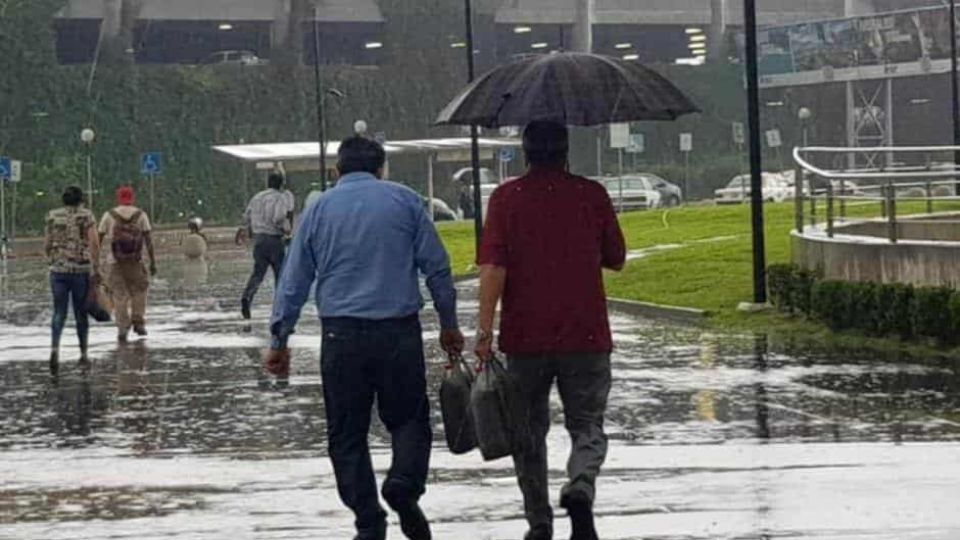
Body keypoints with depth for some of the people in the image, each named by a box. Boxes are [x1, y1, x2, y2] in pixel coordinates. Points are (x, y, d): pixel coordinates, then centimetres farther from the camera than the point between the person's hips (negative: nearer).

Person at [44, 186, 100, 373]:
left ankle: (55, 347, -22)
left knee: (59, 313, 2)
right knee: (81, 313, 12)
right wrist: (96, 268, -9)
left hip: (58, 270, 2)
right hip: (82, 270, -2)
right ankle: (83, 353, 20)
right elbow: (94, 243, -12)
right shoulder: (86, 216, -2)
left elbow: (47, 246, 10)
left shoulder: (53, 217, 7)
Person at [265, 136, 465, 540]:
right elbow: (437, 267, 4)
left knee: (347, 434, 8)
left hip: (342, 335, 1)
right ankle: (404, 485, -15)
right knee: (409, 419, 11)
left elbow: (294, 282, 8)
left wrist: (279, 341, 13)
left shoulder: (319, 209, 9)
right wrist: (449, 325, 12)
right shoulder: (404, 201, 5)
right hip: (400, 332, 0)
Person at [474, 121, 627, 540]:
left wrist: (485, 328, -12)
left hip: (525, 338, 0)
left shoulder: (506, 198, -3)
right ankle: (580, 488, -22)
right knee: (587, 427, 8)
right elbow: (616, 259, 10)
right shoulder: (592, 195, 0)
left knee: (529, 433, 14)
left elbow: (493, 267, -11)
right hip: (585, 334, 0)